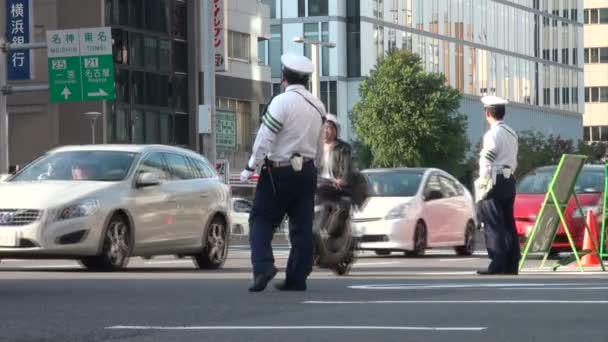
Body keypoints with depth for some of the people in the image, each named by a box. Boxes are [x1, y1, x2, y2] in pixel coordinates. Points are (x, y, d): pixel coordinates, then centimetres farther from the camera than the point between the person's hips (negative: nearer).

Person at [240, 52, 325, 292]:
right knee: (302, 226, 7)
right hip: (307, 171, 6)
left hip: (279, 172, -6)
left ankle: (263, 266, -16)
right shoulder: (317, 106, 8)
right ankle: (297, 279, 7)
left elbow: (265, 138, -15)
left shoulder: (282, 102, -13)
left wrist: (250, 168, -9)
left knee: (262, 220, 2)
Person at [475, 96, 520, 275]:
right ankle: (511, 265, 12)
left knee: (493, 225, -7)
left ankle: (497, 265, -11)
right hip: (509, 180, 9)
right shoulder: (512, 133, 15)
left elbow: (486, 164, -16)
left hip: (495, 182, -9)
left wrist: (482, 187, -15)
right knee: (508, 224, 10)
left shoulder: (493, 134, -13)